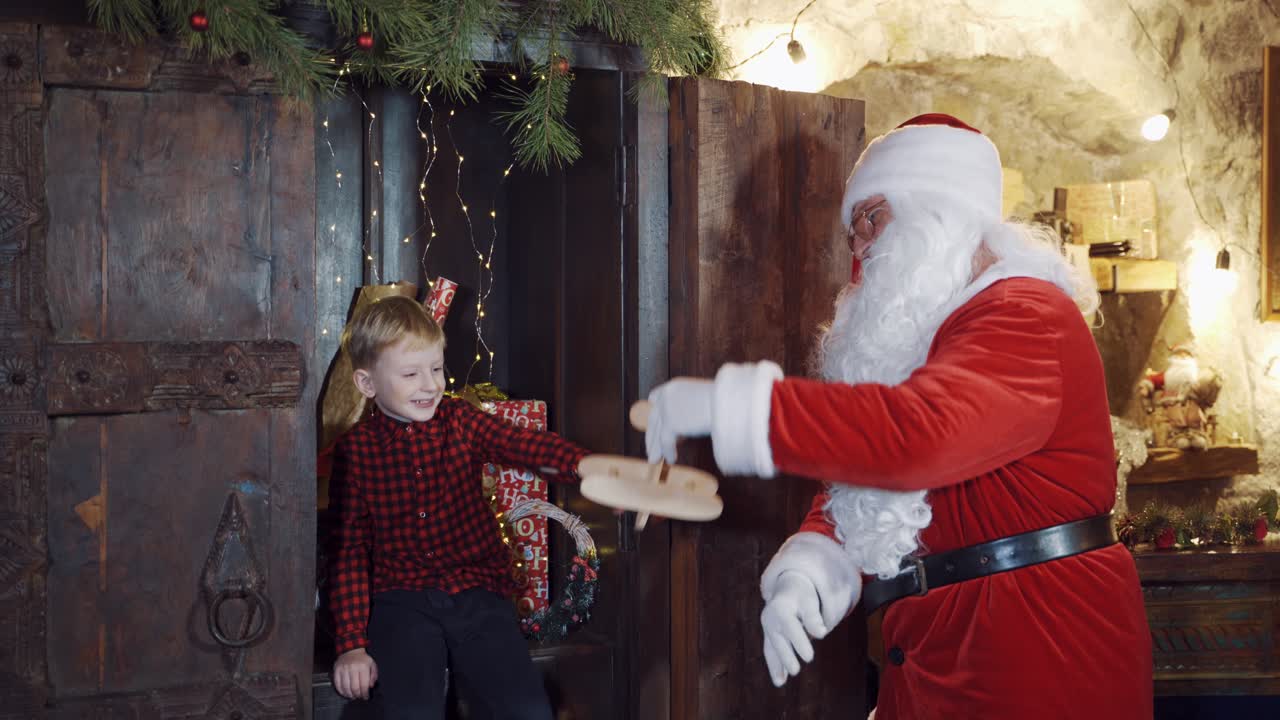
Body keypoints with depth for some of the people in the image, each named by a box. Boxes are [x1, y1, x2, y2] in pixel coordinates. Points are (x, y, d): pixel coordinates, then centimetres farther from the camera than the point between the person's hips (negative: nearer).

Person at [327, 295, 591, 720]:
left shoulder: (459, 422, 6)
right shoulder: (354, 451, 4)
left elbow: (525, 446, -12)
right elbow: (350, 549, 4)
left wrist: (585, 464, -34)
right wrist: (352, 644, -3)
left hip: (476, 591, 2)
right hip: (401, 600, -1)